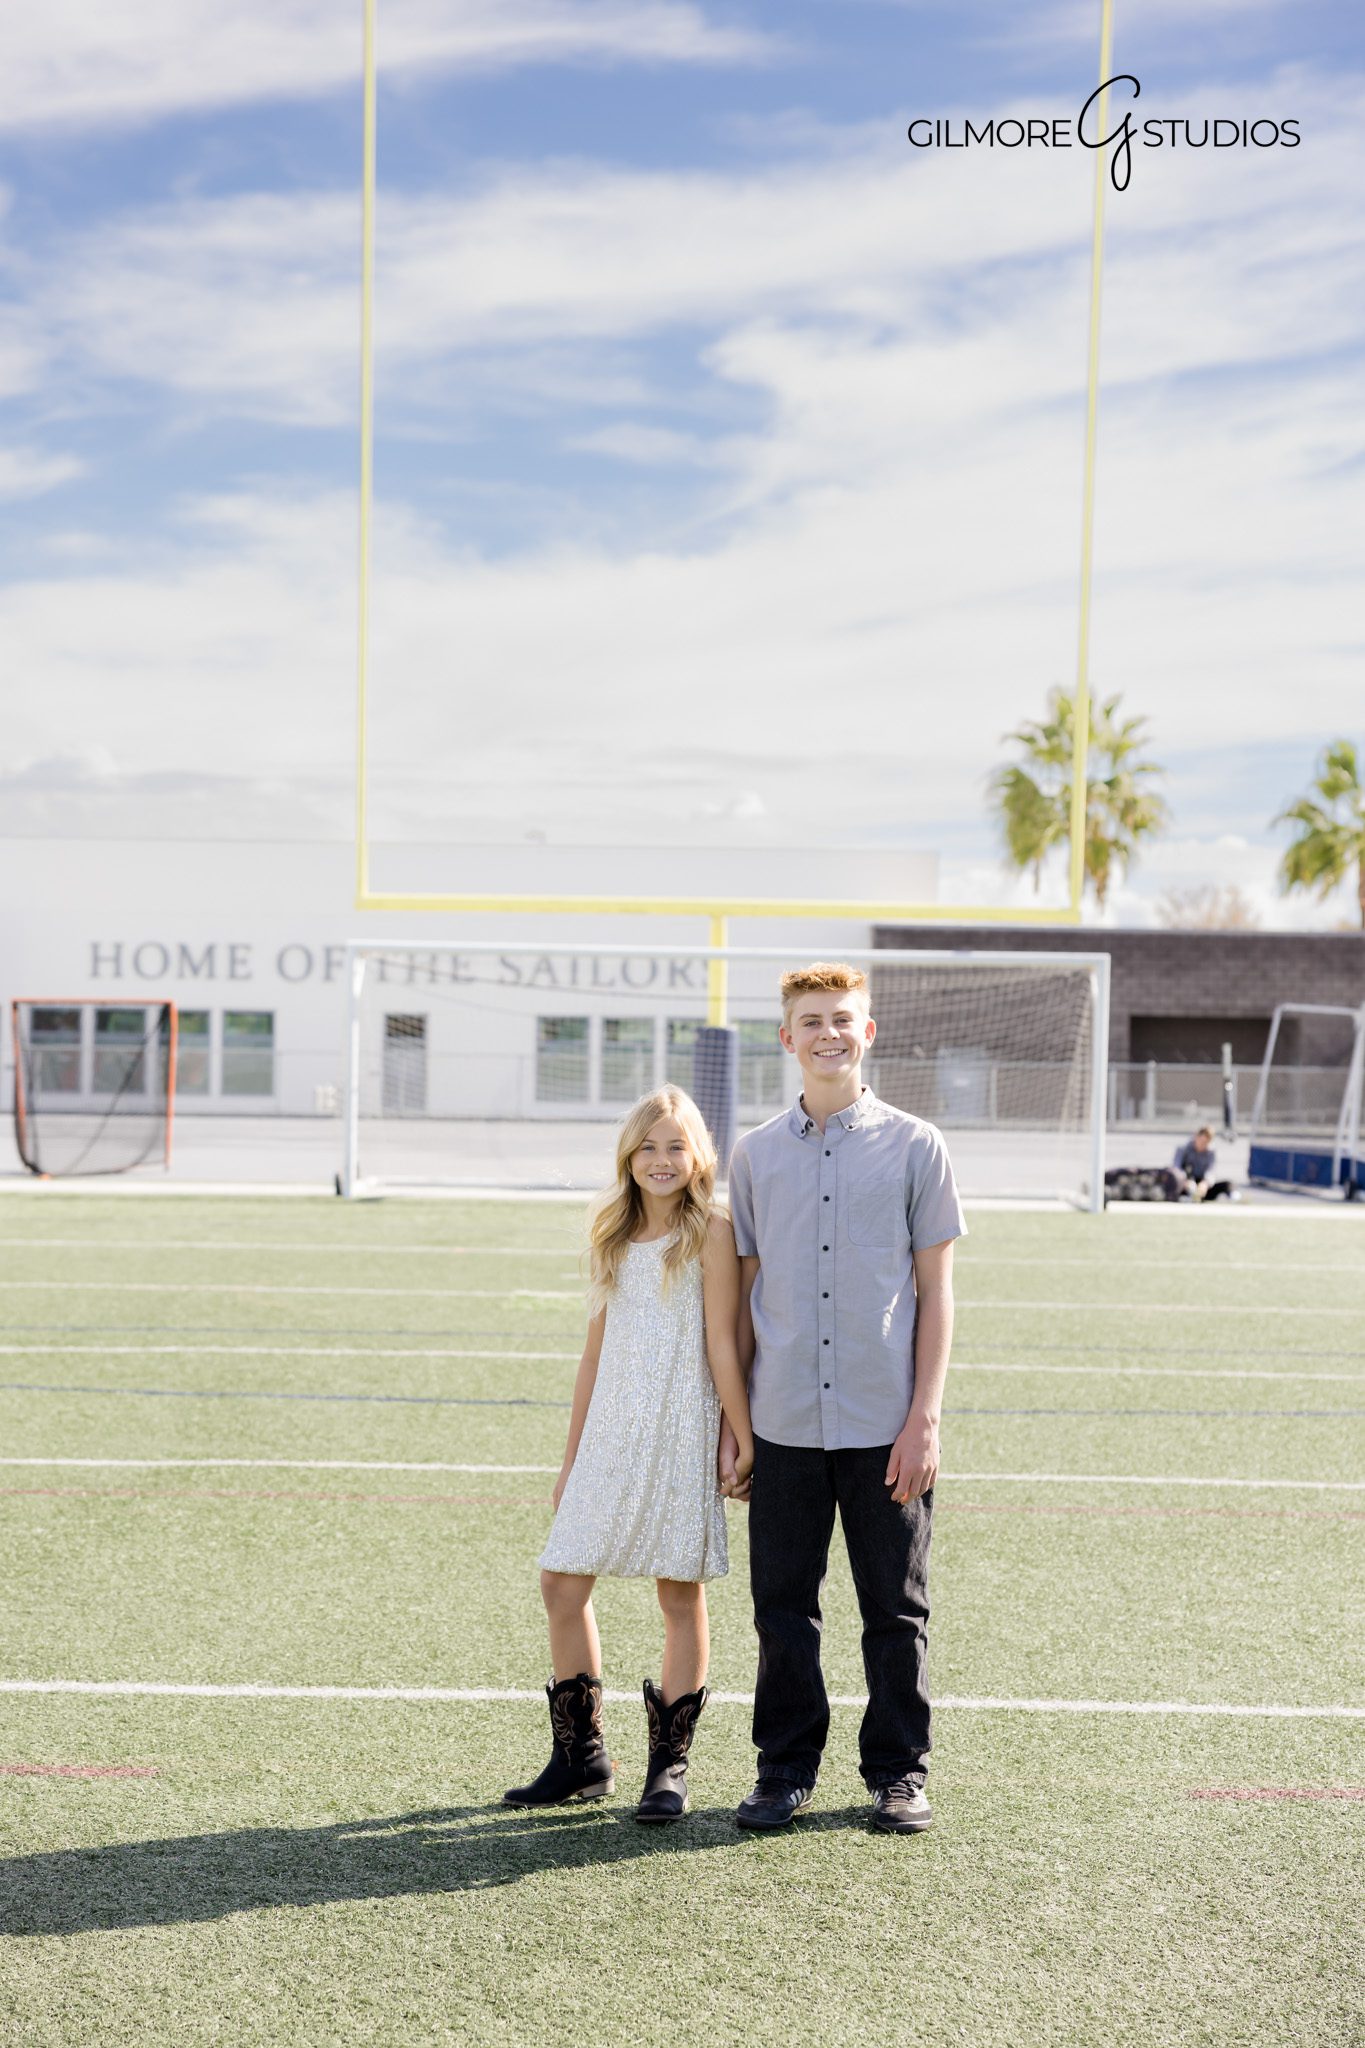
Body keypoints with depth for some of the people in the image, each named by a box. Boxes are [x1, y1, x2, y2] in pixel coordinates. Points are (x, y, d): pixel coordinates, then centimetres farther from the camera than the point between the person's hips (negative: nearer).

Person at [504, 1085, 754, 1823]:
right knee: (562, 1584, 3)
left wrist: (743, 1438, -8)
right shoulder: (612, 1237, 12)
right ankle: (580, 1757, 18)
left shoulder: (710, 1231, -4)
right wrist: (572, 1455, 14)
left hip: (682, 1436, -5)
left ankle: (669, 1764, 13)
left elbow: (722, 1343, -6)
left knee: (681, 1595, 2)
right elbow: (596, 1348, 15)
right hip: (612, 1435, 5)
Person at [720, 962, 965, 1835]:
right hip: (784, 1427, 2)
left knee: (896, 1607, 7)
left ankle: (898, 1771, 21)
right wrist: (731, 1426, 8)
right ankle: (787, 1769, 22)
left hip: (886, 1427, -2)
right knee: (783, 1607, 7)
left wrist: (925, 1419, -6)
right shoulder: (756, 1155, 8)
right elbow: (746, 1296, 11)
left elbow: (936, 1291, 1)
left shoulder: (915, 1146, 1)